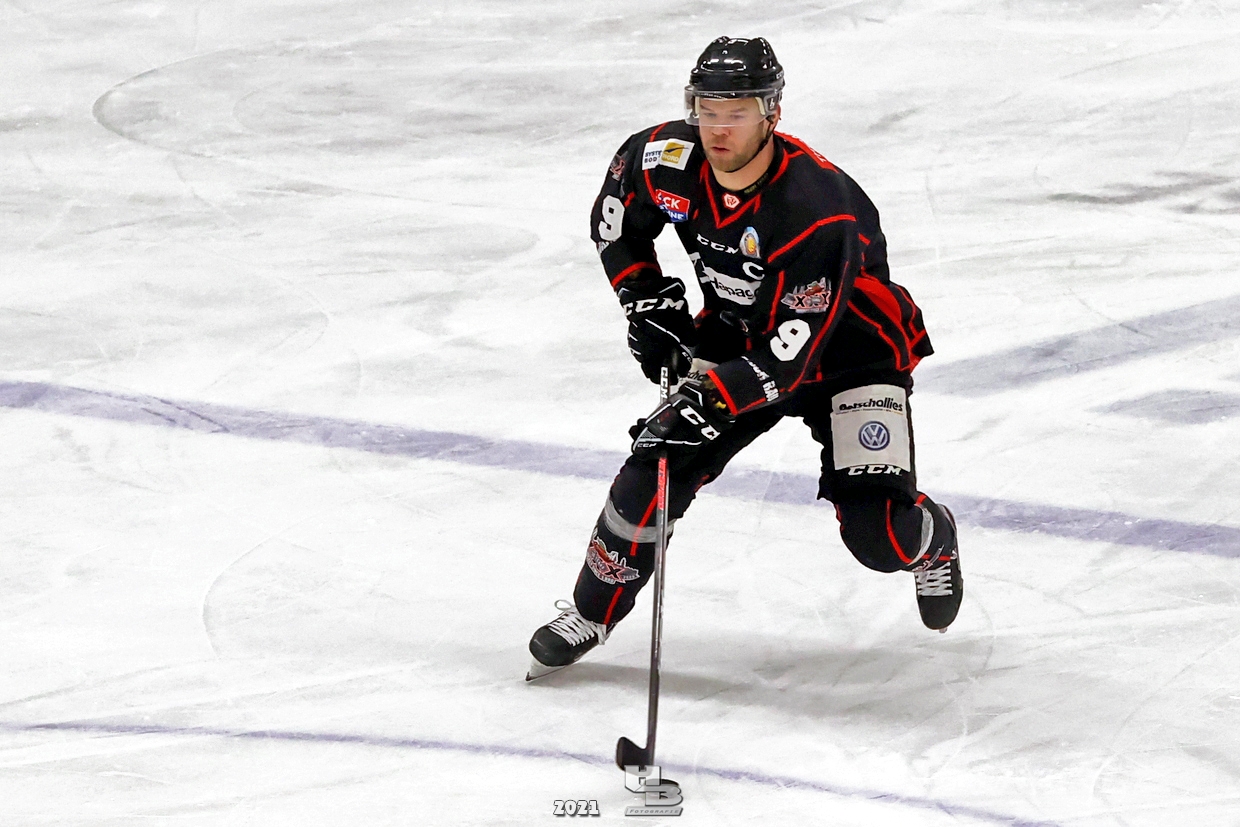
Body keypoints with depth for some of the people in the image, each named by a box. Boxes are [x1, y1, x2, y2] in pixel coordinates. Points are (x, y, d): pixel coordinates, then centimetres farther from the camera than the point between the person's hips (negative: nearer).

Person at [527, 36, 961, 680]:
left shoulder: (819, 207, -35)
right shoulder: (664, 160, -18)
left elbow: (795, 348, -35)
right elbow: (615, 226, 5)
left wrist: (712, 400, -42)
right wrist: (649, 305, -3)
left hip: (849, 347, -5)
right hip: (738, 334, 5)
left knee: (877, 535, -15)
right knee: (654, 469, -11)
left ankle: (932, 542, 23)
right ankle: (591, 613, 10)